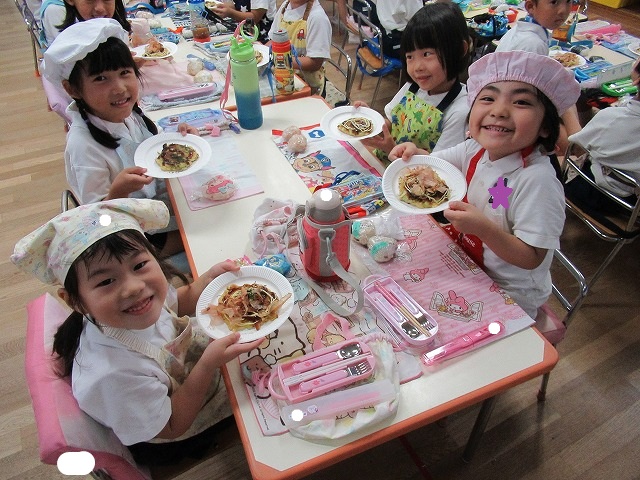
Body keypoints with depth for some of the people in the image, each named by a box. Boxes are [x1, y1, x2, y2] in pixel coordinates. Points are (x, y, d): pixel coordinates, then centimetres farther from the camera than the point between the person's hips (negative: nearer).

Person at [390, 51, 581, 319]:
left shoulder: (537, 181, -30)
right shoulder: (476, 150, -10)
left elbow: (531, 258, -24)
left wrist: (483, 228, -38)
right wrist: (413, 153, -15)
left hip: (508, 296, -6)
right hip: (467, 264, 6)